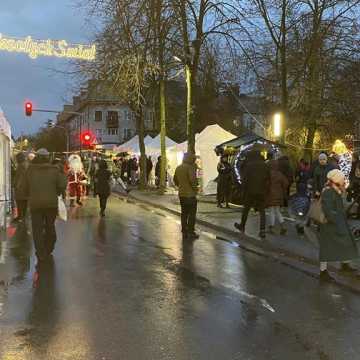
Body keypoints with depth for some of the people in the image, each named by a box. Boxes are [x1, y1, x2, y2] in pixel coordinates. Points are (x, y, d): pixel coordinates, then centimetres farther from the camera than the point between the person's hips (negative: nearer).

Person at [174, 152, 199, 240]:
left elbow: (175, 179, 17)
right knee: (192, 214, 2)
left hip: (181, 194, 8)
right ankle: (191, 233, 4)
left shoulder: (178, 168, 9)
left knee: (184, 213, 15)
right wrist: (195, 188, -8)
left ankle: (184, 232, 20)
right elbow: (192, 180, -24)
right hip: (190, 194, -8)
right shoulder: (190, 167, -17)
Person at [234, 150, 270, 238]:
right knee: (262, 211, 8)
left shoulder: (248, 166, -5)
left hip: (250, 192, -2)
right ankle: (262, 231, -4)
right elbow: (268, 180, 3)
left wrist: (244, 191, 0)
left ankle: (242, 226, 32)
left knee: (246, 209, 15)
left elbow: (244, 180, -10)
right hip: (261, 192, 3)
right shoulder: (265, 166, 5)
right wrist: (265, 191, 10)